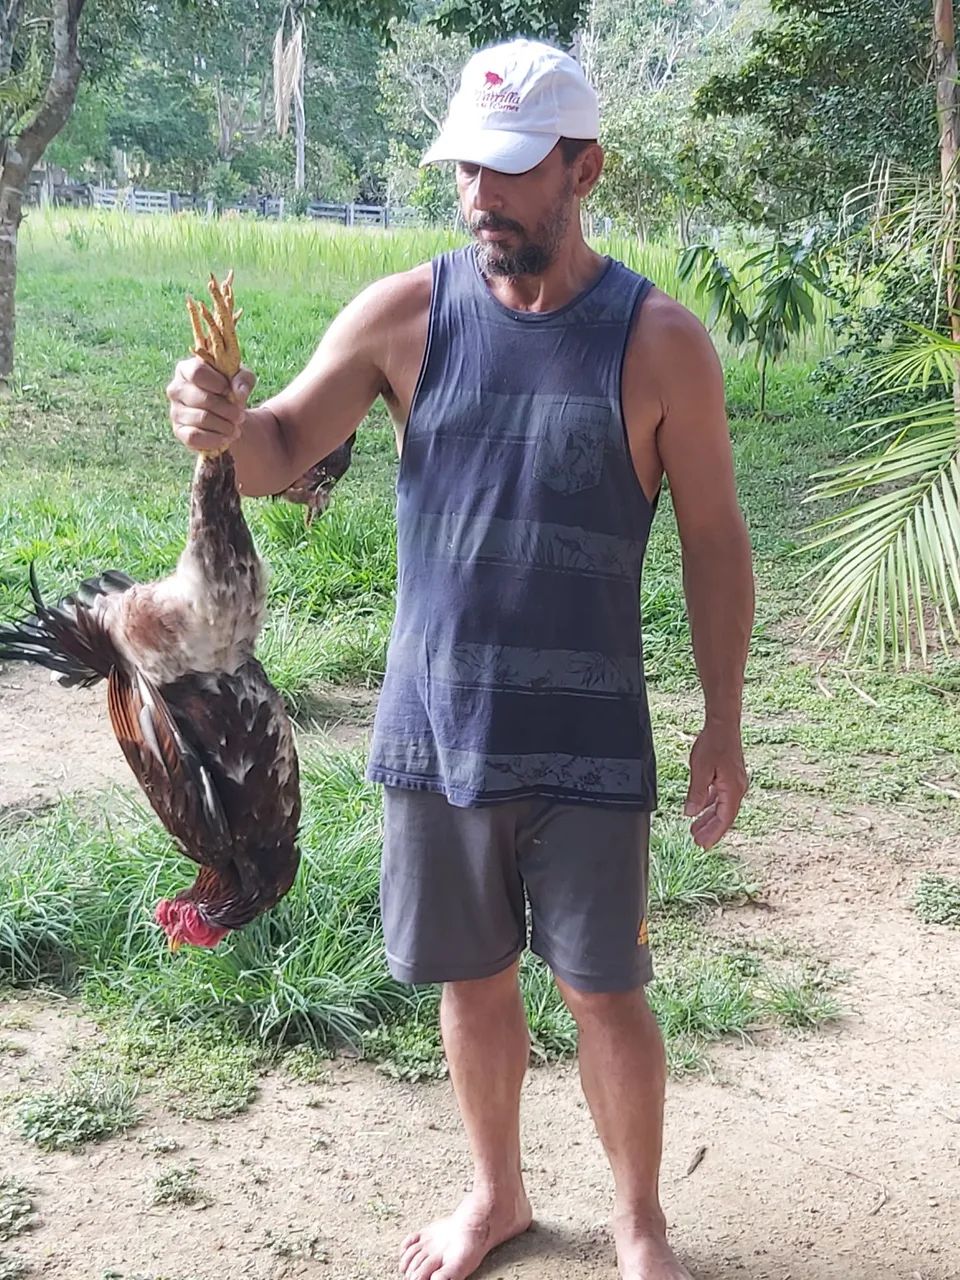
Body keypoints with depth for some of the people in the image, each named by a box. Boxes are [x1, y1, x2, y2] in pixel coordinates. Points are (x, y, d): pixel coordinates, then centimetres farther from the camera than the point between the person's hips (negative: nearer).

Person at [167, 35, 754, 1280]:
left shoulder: (659, 340, -8)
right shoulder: (407, 313, -3)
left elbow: (713, 540, -1)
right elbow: (280, 456, -4)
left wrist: (724, 720, -1)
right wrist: (226, 424, -28)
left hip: (589, 744, -2)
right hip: (433, 728, 2)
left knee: (605, 991, 7)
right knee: (471, 979, 17)